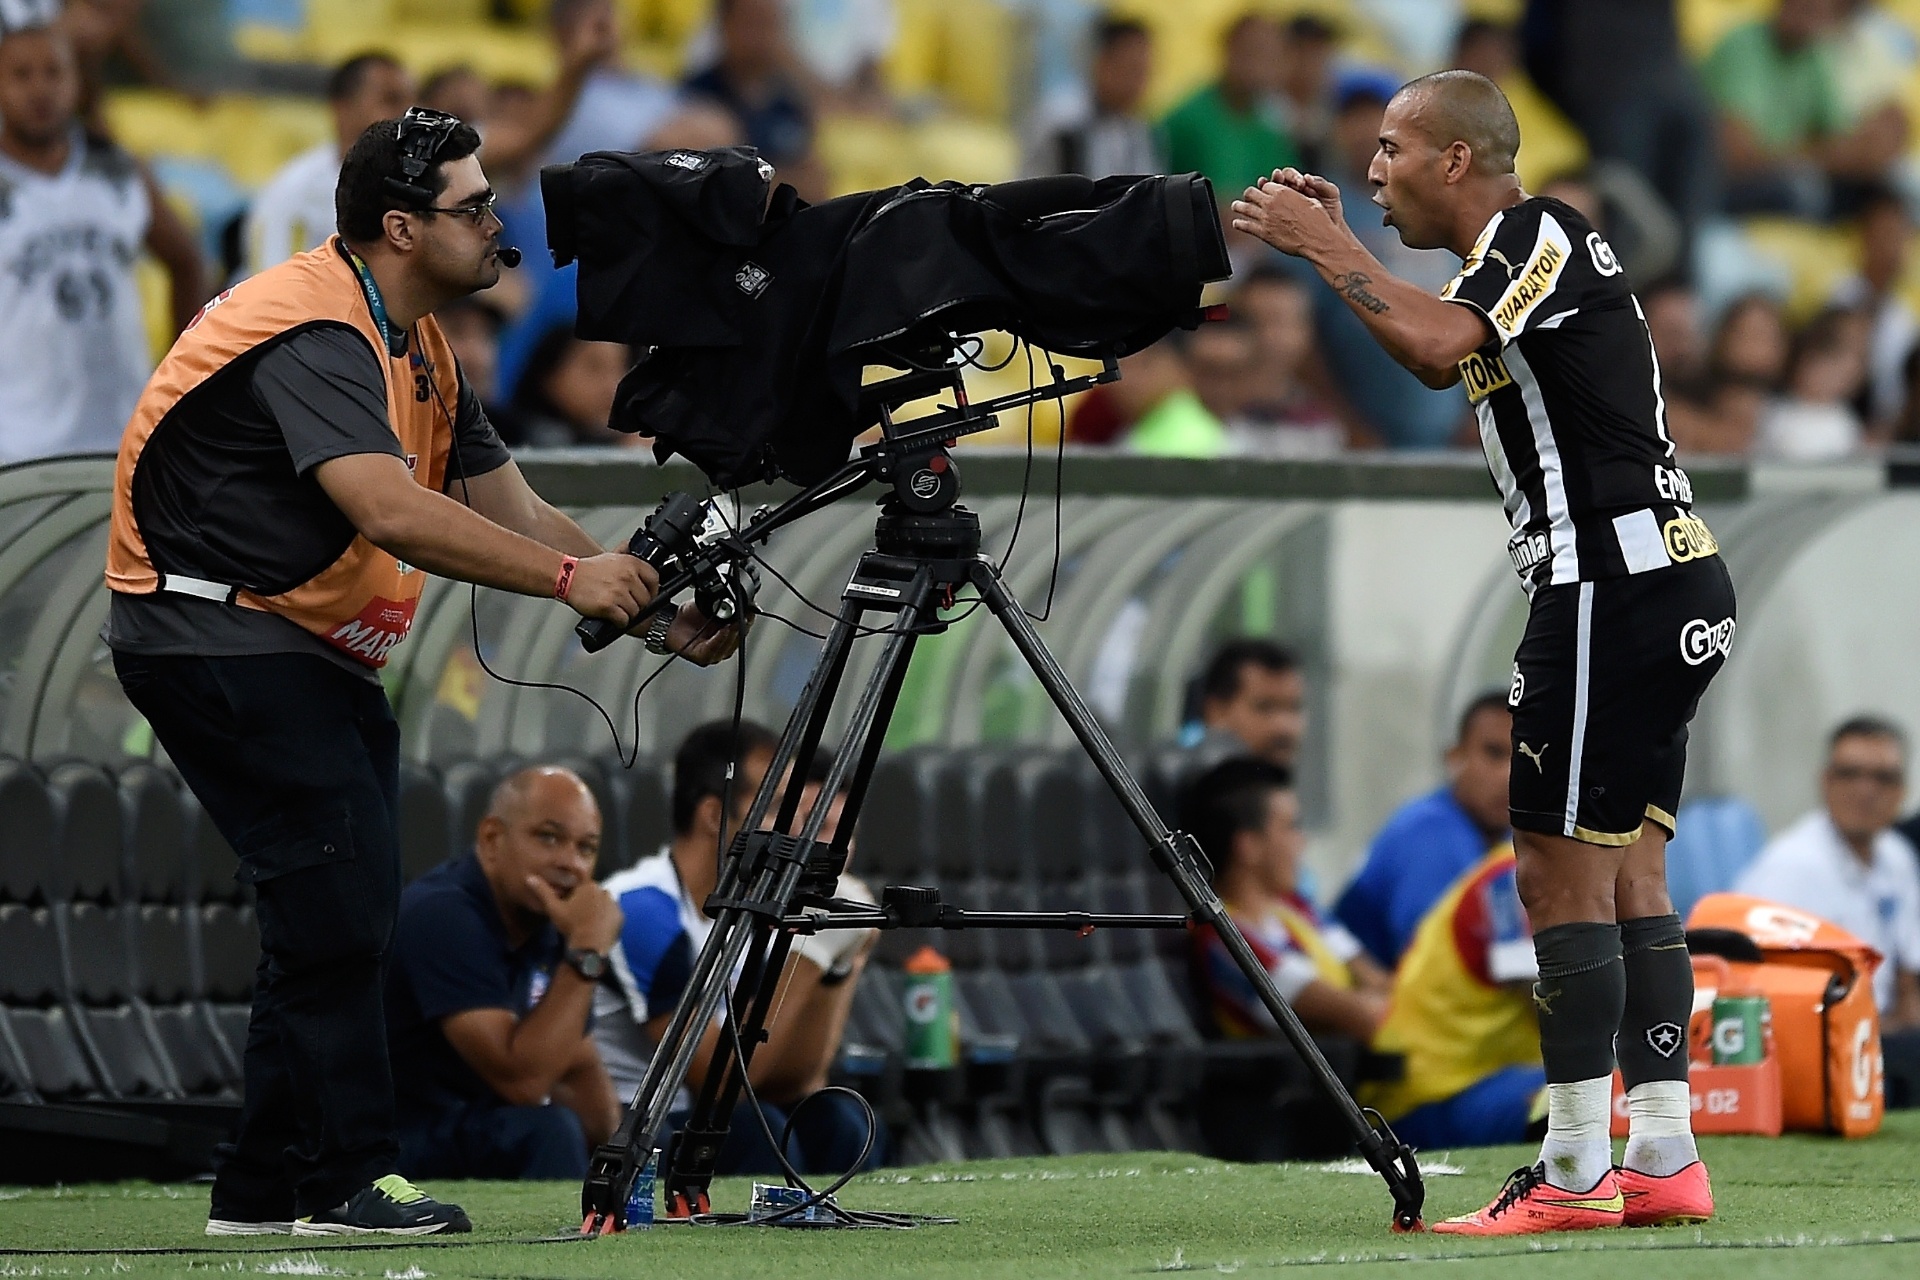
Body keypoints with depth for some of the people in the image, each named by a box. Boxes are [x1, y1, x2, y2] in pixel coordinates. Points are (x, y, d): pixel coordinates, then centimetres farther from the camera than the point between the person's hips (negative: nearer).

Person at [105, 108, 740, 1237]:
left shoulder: (421, 351, 12)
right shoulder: (313, 330, -21)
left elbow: (511, 509, 8)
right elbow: (391, 512, -34)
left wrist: (652, 610, -4)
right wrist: (568, 575, -35)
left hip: (315, 650, 11)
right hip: (216, 630, -11)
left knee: (344, 909, 10)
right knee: (337, 892, -15)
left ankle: (268, 1187, 15)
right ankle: (346, 1176, -11)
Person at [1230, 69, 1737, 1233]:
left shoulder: (1537, 235, -10)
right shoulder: (1521, 250, 19)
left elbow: (1436, 340, -29)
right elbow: (1442, 364, 35)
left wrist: (1331, 251, -16)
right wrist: (1341, 251, 25)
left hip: (1612, 584, -10)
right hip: (1673, 589, 10)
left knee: (1563, 867, -9)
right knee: (1628, 872, 8)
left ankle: (1576, 1174, -10)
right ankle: (1665, 1161, 6)